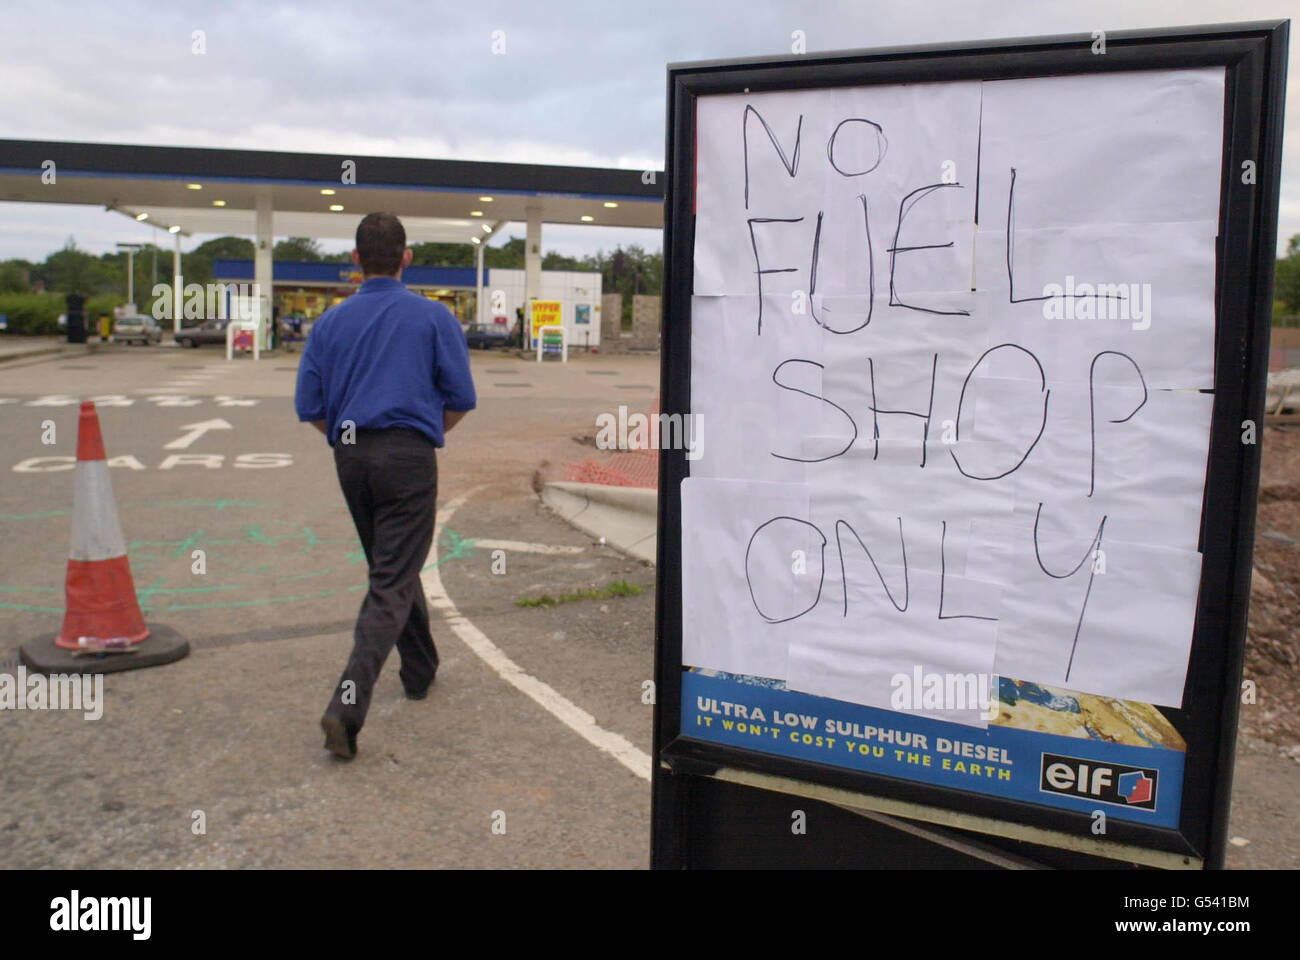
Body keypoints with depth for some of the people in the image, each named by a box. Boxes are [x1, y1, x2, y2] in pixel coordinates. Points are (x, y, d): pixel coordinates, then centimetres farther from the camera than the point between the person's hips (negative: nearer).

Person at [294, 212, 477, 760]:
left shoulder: (332, 321, 7)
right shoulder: (433, 317, -1)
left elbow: (309, 407, 5)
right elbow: (461, 398, -2)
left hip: (351, 458, 4)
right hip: (408, 454, -4)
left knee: (391, 568, 21)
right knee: (393, 581, -5)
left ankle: (420, 671, 35)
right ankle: (348, 705, -16)